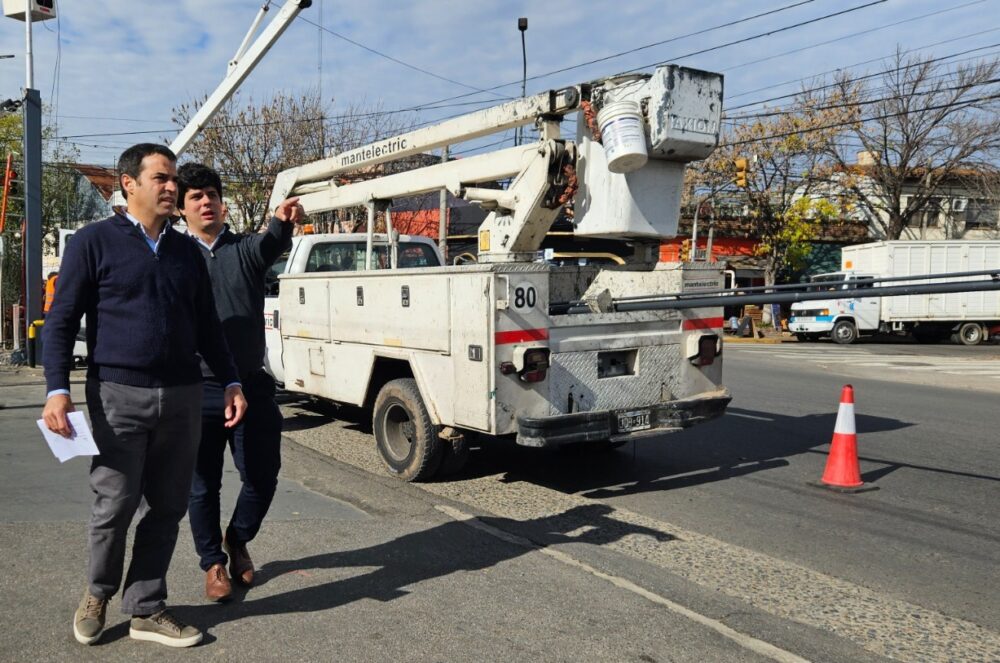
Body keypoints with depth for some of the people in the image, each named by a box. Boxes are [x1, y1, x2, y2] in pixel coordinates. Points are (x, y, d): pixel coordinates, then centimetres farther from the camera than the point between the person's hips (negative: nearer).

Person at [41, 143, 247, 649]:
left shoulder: (186, 250, 13)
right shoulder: (95, 242, 0)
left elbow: (207, 325, 17)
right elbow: (61, 321, -2)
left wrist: (231, 383, 9)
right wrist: (57, 390, -13)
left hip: (182, 396, 4)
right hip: (118, 395, -4)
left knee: (167, 507, 7)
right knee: (115, 505, 1)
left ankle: (145, 611, 21)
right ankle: (98, 593, 29)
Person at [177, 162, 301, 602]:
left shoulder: (246, 249, 4)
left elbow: (272, 245, -19)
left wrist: (283, 221, -41)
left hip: (251, 386, 1)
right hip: (197, 390, -1)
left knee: (262, 476, 5)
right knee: (203, 484, 8)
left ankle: (237, 540, 33)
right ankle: (214, 563, 28)